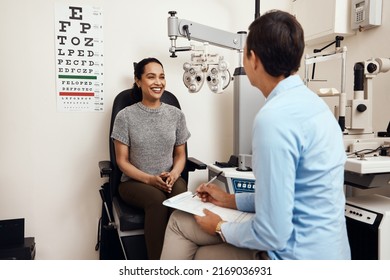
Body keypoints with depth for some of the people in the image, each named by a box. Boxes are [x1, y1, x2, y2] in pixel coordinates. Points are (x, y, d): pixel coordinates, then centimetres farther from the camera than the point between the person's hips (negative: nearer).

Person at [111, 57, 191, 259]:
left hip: (170, 179, 2)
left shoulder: (176, 114, 6)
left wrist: (173, 175, -12)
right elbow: (122, 160, -3)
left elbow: (180, 155, 11)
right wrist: (150, 179, -18)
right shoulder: (125, 116, -3)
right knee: (157, 200, -35)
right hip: (135, 182, -2)